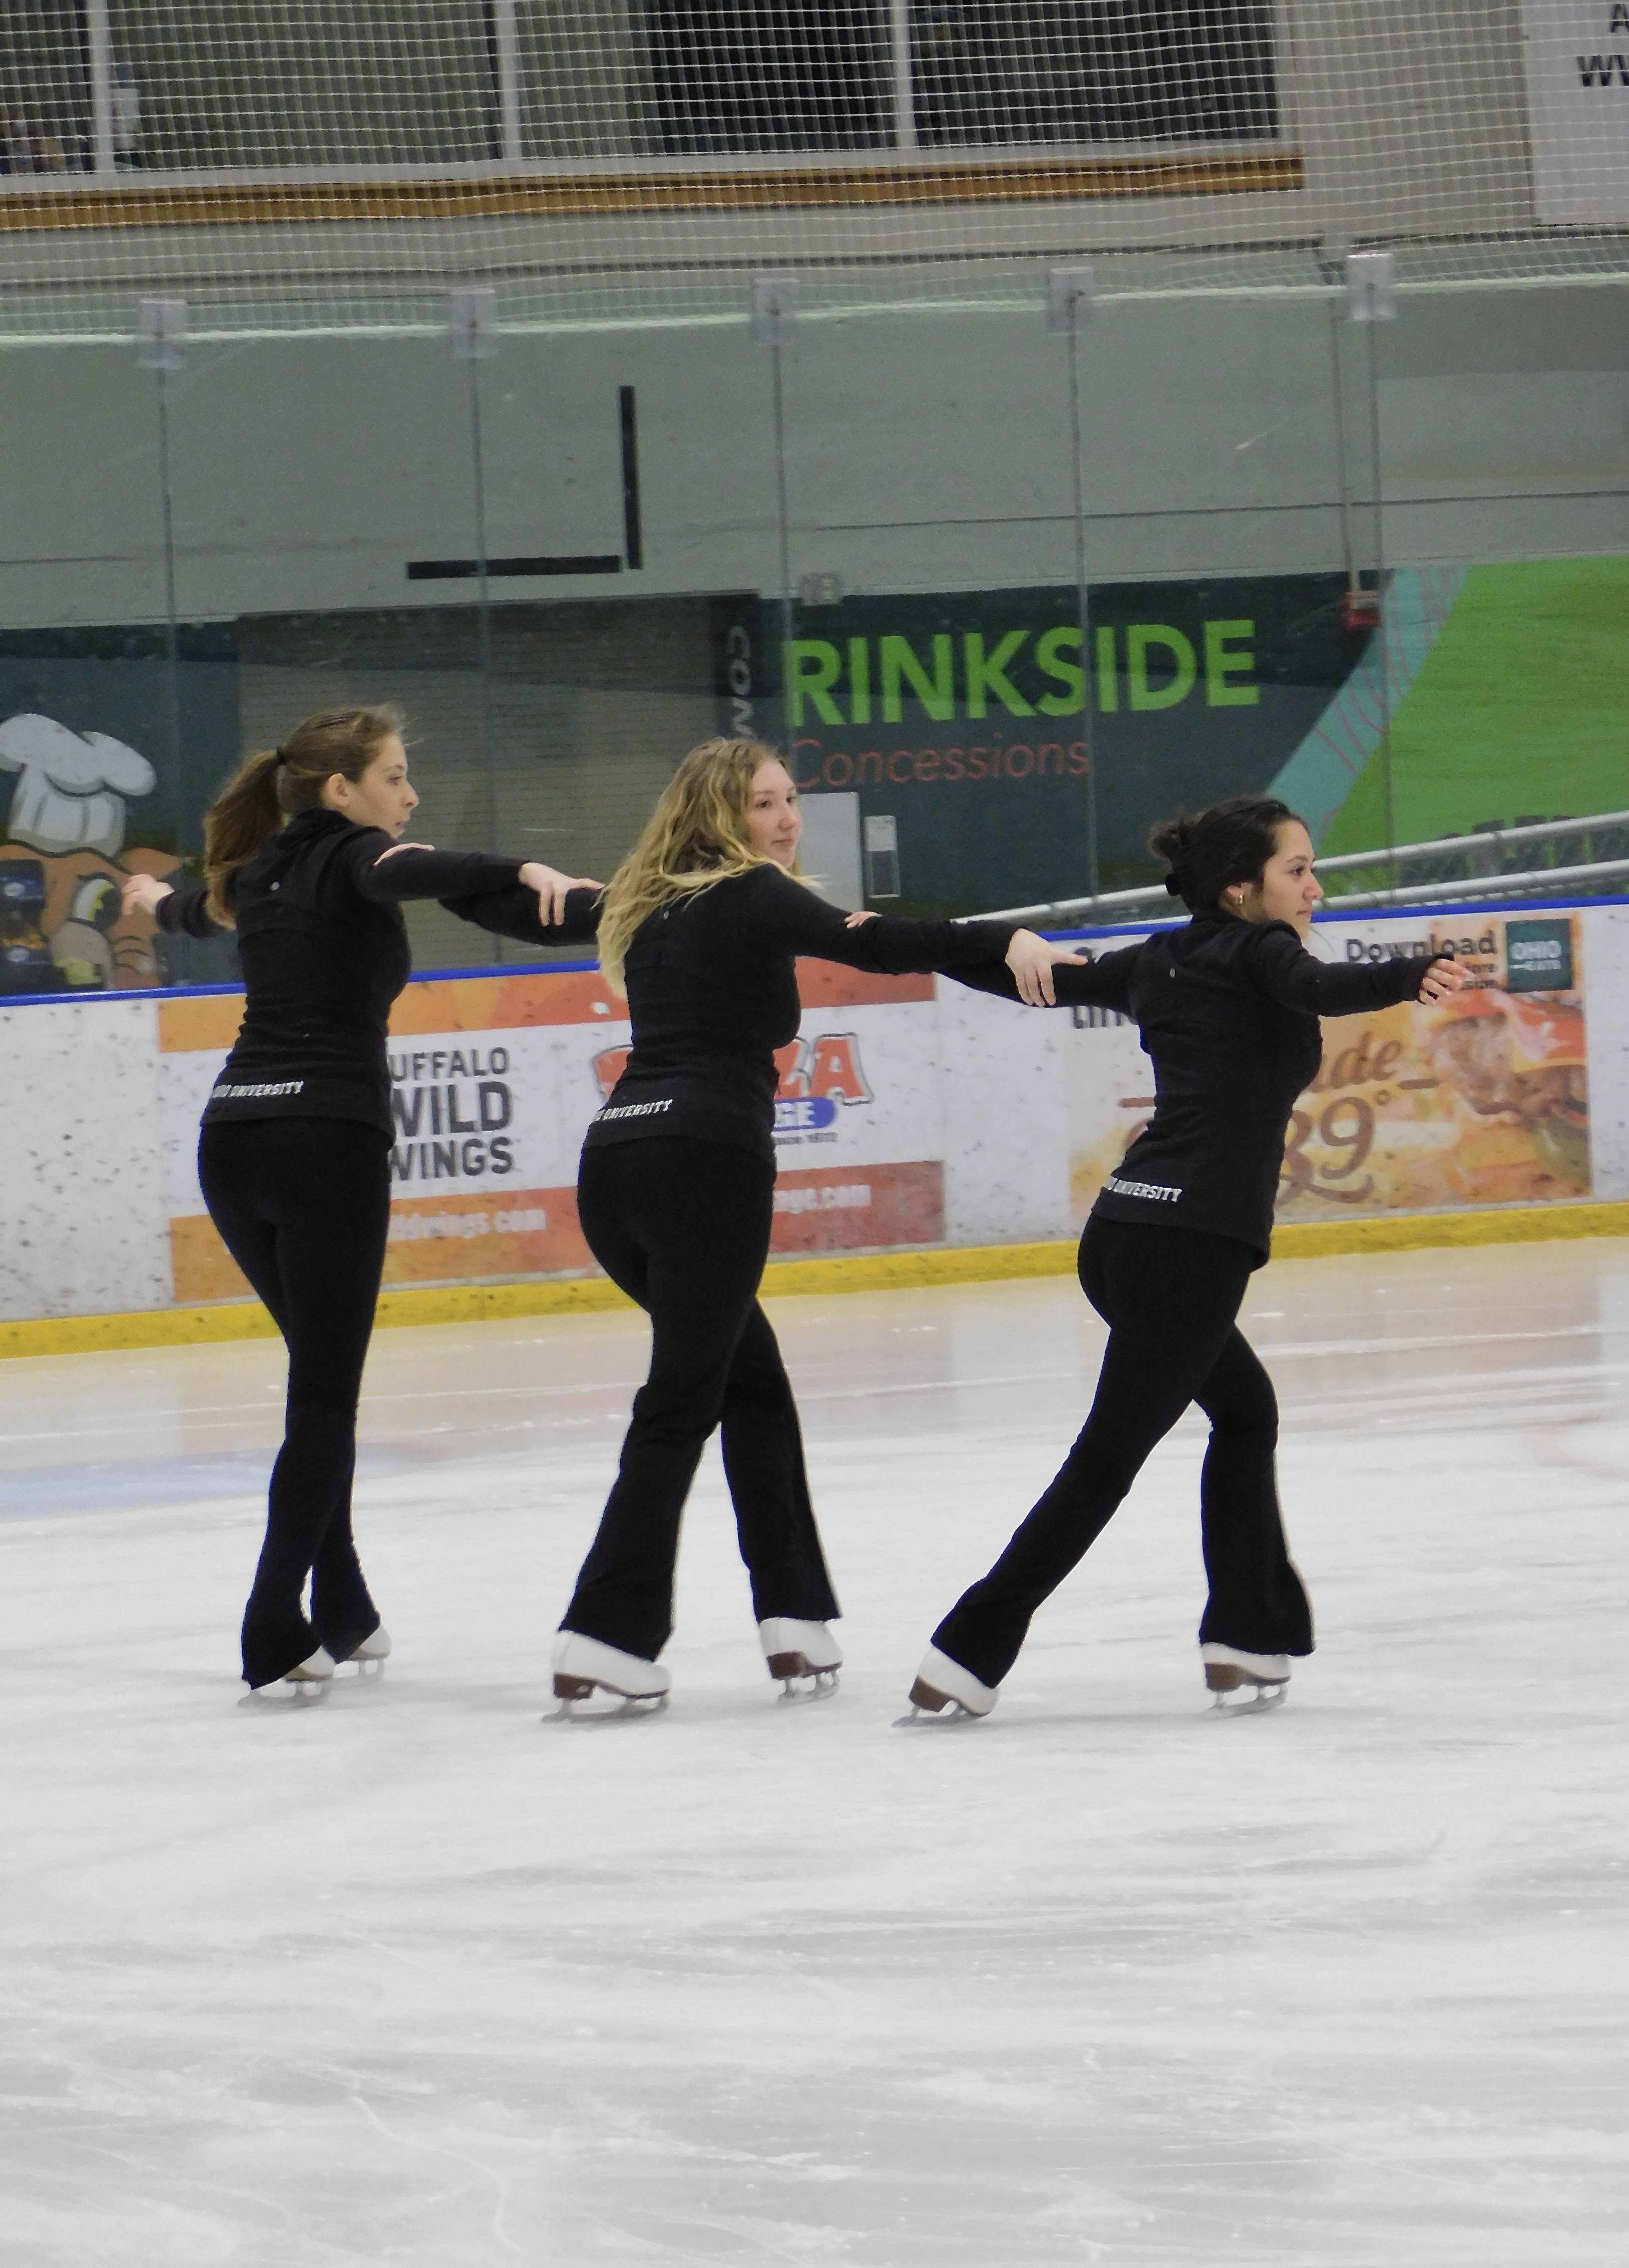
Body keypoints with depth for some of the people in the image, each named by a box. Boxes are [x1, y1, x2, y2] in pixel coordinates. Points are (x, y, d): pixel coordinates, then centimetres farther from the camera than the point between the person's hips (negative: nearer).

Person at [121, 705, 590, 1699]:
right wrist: (525, 871, -45)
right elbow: (418, 870, -28)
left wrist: (155, 897, 64)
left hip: (233, 1137, 7)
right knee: (327, 1395, -3)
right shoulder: (351, 858, -4)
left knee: (323, 1375, 19)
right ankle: (276, 1632, -11)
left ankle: (342, 1613, 21)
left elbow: (195, 908, 40)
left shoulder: (259, 873, 16)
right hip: (329, 1137, -7)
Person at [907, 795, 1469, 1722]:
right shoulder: (1254, 951, -4)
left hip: (1126, 1231, 9)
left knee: (1245, 1410, 21)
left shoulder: (1159, 963, 17)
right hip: (1191, 1243, -9)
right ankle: (970, 1655, -5)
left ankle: (1248, 1640, 16)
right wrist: (1413, 977, -45)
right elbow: (1321, 988, -26)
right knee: (1110, 1456, -4)